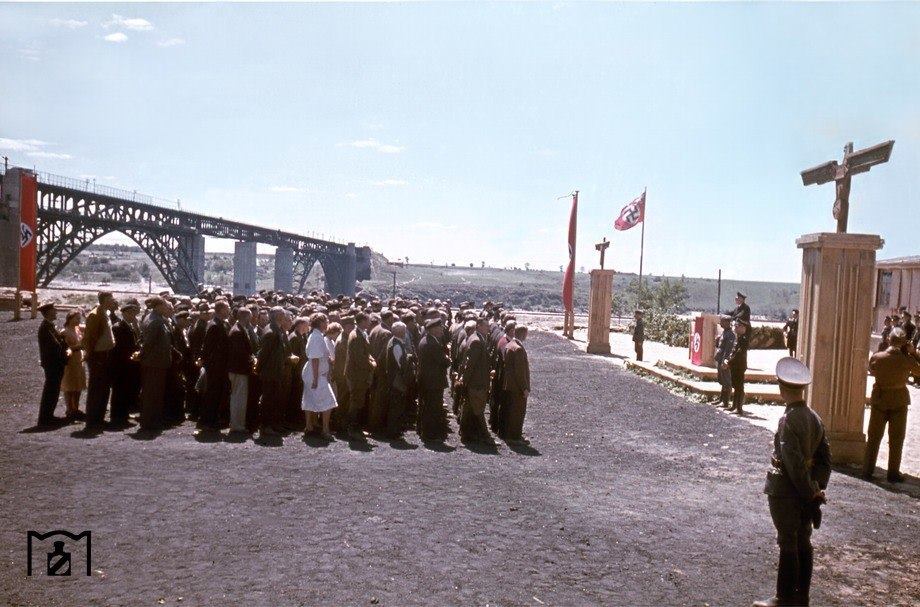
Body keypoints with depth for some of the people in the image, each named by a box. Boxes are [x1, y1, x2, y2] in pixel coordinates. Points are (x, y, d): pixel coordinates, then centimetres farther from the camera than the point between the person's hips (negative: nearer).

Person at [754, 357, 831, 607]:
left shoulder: (788, 420, -21)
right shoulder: (815, 418, 5)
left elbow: (793, 463, -24)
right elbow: (824, 459, 10)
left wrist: (810, 492, -15)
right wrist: (817, 489, 10)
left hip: (785, 492, -8)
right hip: (807, 492, 8)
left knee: (788, 545, 1)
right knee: (803, 543, 15)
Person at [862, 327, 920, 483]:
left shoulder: (876, 357, -12)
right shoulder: (907, 360, -16)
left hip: (880, 399, 1)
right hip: (899, 401, -1)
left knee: (874, 437, 11)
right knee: (896, 439, 10)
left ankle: (867, 470, 14)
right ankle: (893, 473, 15)